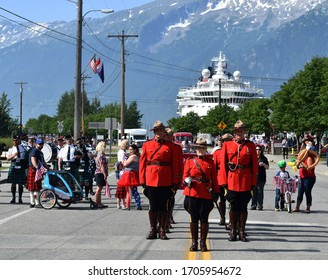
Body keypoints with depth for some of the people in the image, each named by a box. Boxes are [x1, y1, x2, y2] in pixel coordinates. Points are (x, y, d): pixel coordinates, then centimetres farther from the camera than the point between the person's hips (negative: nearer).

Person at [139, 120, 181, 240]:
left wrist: (175, 181, -3)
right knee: (153, 206, 5)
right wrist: (142, 180, 0)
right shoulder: (147, 145, 6)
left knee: (163, 206, 4)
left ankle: (162, 230, 11)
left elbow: (175, 164, 3)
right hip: (151, 180, 1)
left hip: (165, 181, -1)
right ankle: (153, 230, 13)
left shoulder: (170, 146, 4)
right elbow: (142, 163, 5)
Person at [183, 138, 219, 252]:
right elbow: (185, 175, 3)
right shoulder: (190, 161, 7)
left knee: (204, 219, 1)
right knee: (194, 219, 4)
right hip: (193, 194, 0)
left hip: (206, 194, 0)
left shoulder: (210, 162, 10)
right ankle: (194, 243, 11)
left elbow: (214, 178, 10)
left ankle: (203, 243, 8)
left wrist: (216, 192, 5)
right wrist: (187, 180, -19)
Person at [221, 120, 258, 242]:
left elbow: (254, 164, 4)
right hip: (232, 181, 0)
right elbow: (223, 164, 3)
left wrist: (253, 182, -1)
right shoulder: (227, 145, 4)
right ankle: (233, 231, 13)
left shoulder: (250, 145, 4)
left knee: (243, 207, 4)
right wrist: (224, 181, -3)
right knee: (233, 206, 5)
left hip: (245, 182, 0)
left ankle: (242, 231, 11)